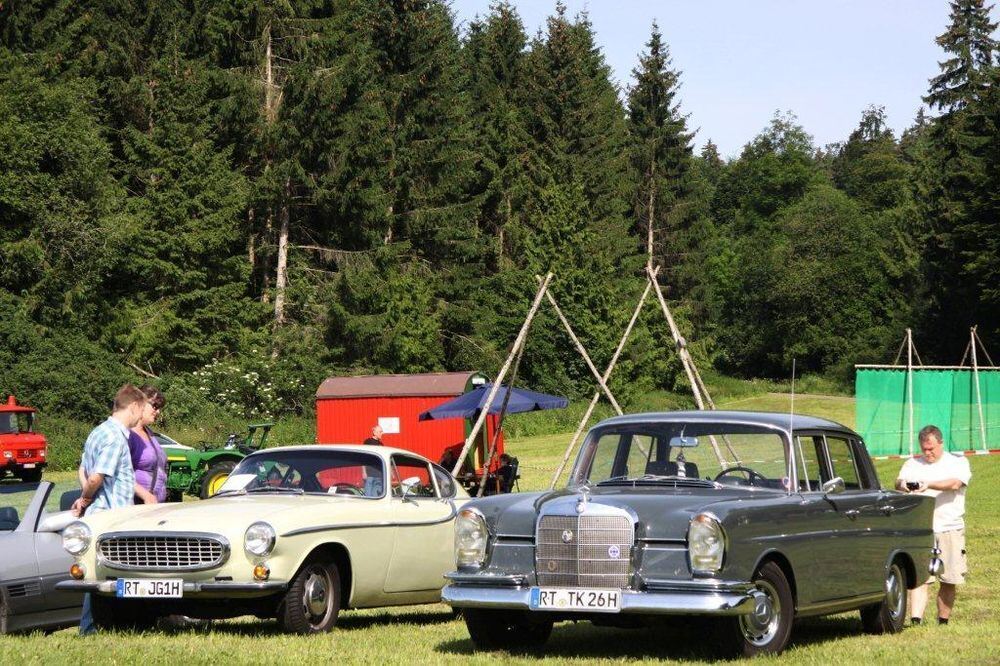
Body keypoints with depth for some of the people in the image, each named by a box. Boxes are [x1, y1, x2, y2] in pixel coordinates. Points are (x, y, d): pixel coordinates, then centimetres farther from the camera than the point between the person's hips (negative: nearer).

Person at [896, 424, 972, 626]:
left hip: (950, 528, 0)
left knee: (949, 580, 2)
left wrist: (929, 485, -29)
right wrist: (903, 484, -28)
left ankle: (943, 621, 14)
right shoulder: (912, 464, 14)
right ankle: (915, 619, -20)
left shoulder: (958, 462, 7)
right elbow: (898, 482, -2)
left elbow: (955, 483, -13)